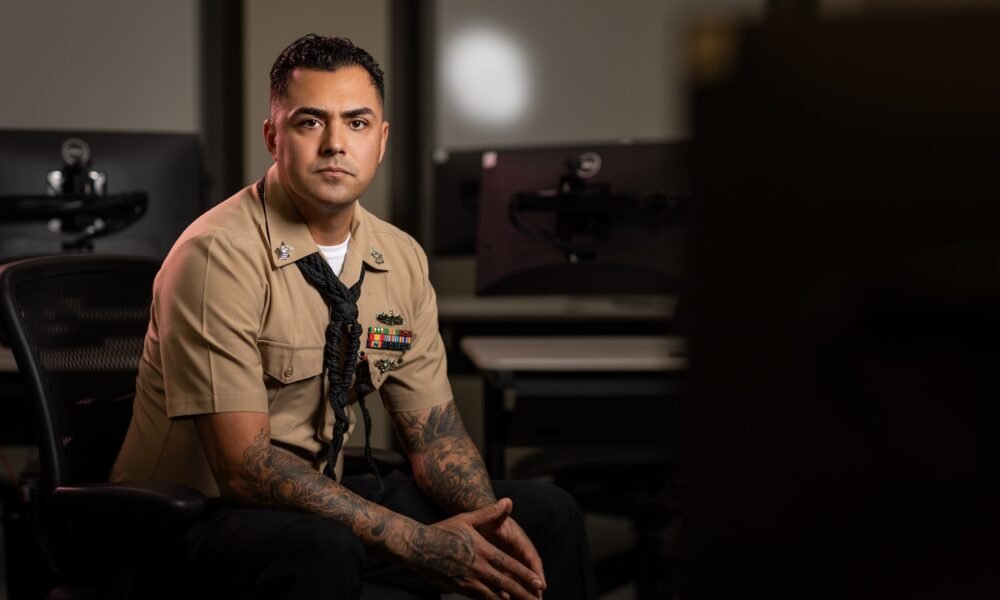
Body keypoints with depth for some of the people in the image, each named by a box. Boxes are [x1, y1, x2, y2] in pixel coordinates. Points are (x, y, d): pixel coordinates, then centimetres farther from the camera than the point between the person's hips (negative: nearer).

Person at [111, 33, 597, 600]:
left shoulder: (402, 260, 2)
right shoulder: (218, 256, -20)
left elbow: (434, 432, 7)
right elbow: (244, 465, -24)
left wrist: (486, 520, -15)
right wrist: (418, 542, -28)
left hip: (322, 500, 7)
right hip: (198, 518, -7)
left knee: (548, 516, -1)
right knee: (320, 552, -39)